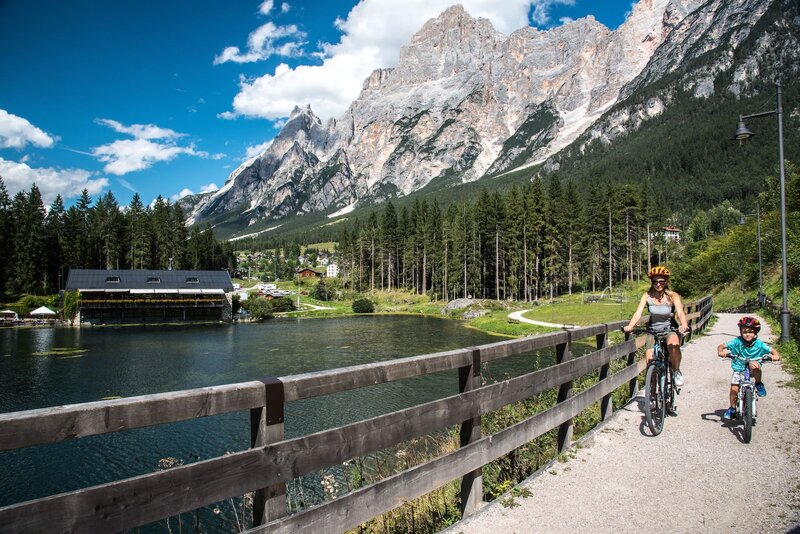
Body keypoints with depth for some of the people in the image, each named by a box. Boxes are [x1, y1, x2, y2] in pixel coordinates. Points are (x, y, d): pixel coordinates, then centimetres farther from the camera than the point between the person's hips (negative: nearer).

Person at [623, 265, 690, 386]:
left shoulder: (672, 296, -13)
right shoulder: (647, 296, -9)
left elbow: (680, 313, -28)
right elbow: (638, 313, -19)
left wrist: (684, 325, -50)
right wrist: (630, 326, -39)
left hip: (671, 329, -2)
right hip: (653, 330, 2)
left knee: (673, 345, -35)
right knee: (650, 361, -11)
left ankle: (676, 371, -8)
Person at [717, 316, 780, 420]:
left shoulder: (759, 344, -10)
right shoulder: (737, 342, -13)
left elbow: (771, 350, -3)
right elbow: (721, 346, -14)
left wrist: (775, 356, -25)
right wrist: (720, 352, -36)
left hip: (752, 371, 0)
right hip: (739, 369, 0)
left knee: (754, 364, -35)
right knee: (734, 389, -13)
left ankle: (759, 385, -8)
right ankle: (732, 408, 13)